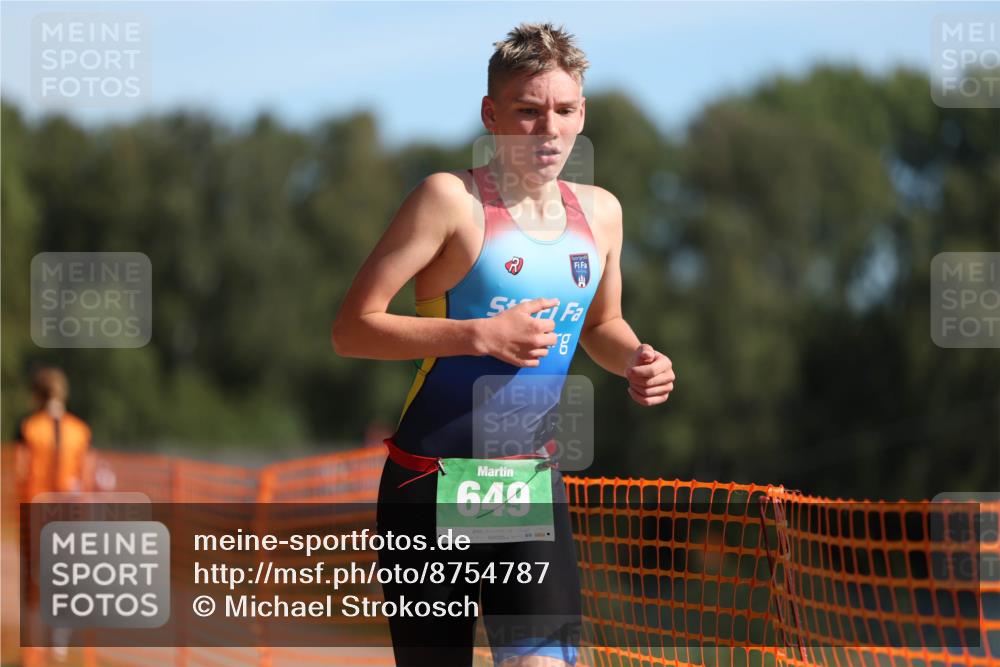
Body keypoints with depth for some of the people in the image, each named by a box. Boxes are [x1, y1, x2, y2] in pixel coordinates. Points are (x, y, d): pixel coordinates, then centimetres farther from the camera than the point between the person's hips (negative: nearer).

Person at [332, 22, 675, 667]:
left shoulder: (600, 212, 7)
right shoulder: (452, 199, -11)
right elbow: (352, 328, -14)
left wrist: (634, 360, 3)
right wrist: (482, 335, -22)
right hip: (432, 486, -4)